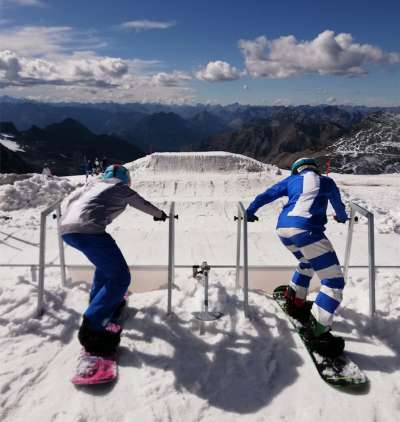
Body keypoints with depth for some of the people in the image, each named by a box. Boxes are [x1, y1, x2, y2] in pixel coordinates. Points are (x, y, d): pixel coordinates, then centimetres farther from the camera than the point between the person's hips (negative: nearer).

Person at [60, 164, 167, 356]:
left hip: (65, 229, 8)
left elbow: (67, 201, 36)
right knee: (120, 279, -3)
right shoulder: (121, 187, 18)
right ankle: (91, 328, -8)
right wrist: (161, 214, 51)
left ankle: (99, 300, 42)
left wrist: (65, 215, 58)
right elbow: (144, 205, 32)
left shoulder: (93, 183, 31)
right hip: (88, 230, -8)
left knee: (106, 260, 32)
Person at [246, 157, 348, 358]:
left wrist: (249, 213, 38)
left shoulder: (292, 180, 25)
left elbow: (266, 196, 24)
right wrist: (342, 217, 61)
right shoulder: (326, 182, 22)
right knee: (334, 282, -3)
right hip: (306, 228, -5)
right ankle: (316, 332, -11)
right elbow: (339, 206, 39)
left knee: (307, 262, 33)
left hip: (283, 228, 6)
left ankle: (295, 302, 33)